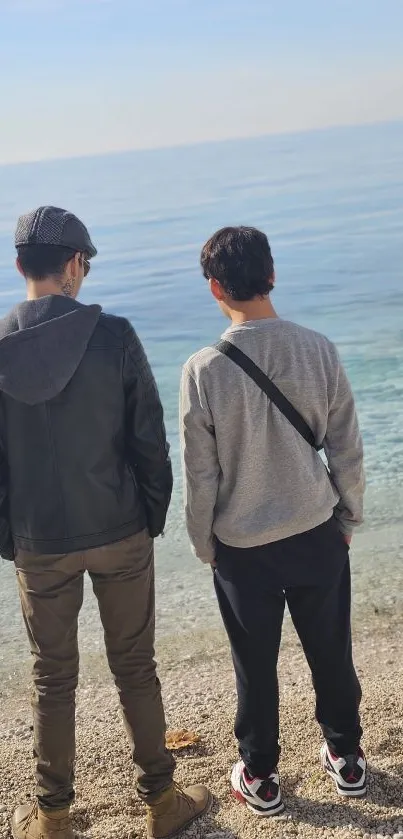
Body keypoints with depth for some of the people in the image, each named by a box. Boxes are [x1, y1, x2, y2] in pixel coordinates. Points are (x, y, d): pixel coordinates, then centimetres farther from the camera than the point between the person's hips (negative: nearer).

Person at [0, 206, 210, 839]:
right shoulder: (114, 336, -12)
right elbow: (150, 439, -8)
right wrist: (154, 515, 6)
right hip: (121, 533, -1)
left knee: (53, 678, 16)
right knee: (135, 668, 14)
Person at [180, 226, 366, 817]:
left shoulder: (203, 371, -18)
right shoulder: (319, 351, -12)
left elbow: (200, 476, -11)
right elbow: (347, 450, -5)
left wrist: (204, 545, 5)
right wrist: (349, 517, 11)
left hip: (243, 549, -2)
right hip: (319, 536, 2)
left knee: (256, 668, 16)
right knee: (331, 654, 20)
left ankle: (260, 778, 34)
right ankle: (346, 760, 40)